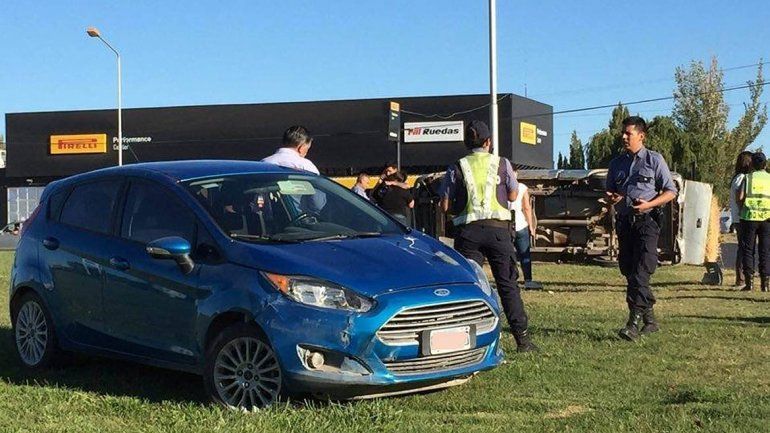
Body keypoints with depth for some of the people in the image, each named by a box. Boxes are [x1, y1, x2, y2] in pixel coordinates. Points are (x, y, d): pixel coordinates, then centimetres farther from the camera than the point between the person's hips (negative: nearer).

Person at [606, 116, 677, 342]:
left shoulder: (654, 160, 3)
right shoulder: (616, 163, 17)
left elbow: (671, 192, 1)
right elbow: (609, 192, 24)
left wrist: (649, 204, -14)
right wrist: (611, 198, -1)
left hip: (646, 221, -6)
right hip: (624, 222, 6)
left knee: (640, 273, -16)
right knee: (629, 271, 8)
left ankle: (634, 323, -23)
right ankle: (649, 320, 20)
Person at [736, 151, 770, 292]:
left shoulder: (748, 178, 2)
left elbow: (740, 197, -8)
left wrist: (742, 208, 10)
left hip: (749, 217, -1)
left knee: (748, 250, 4)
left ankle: (749, 281, -2)